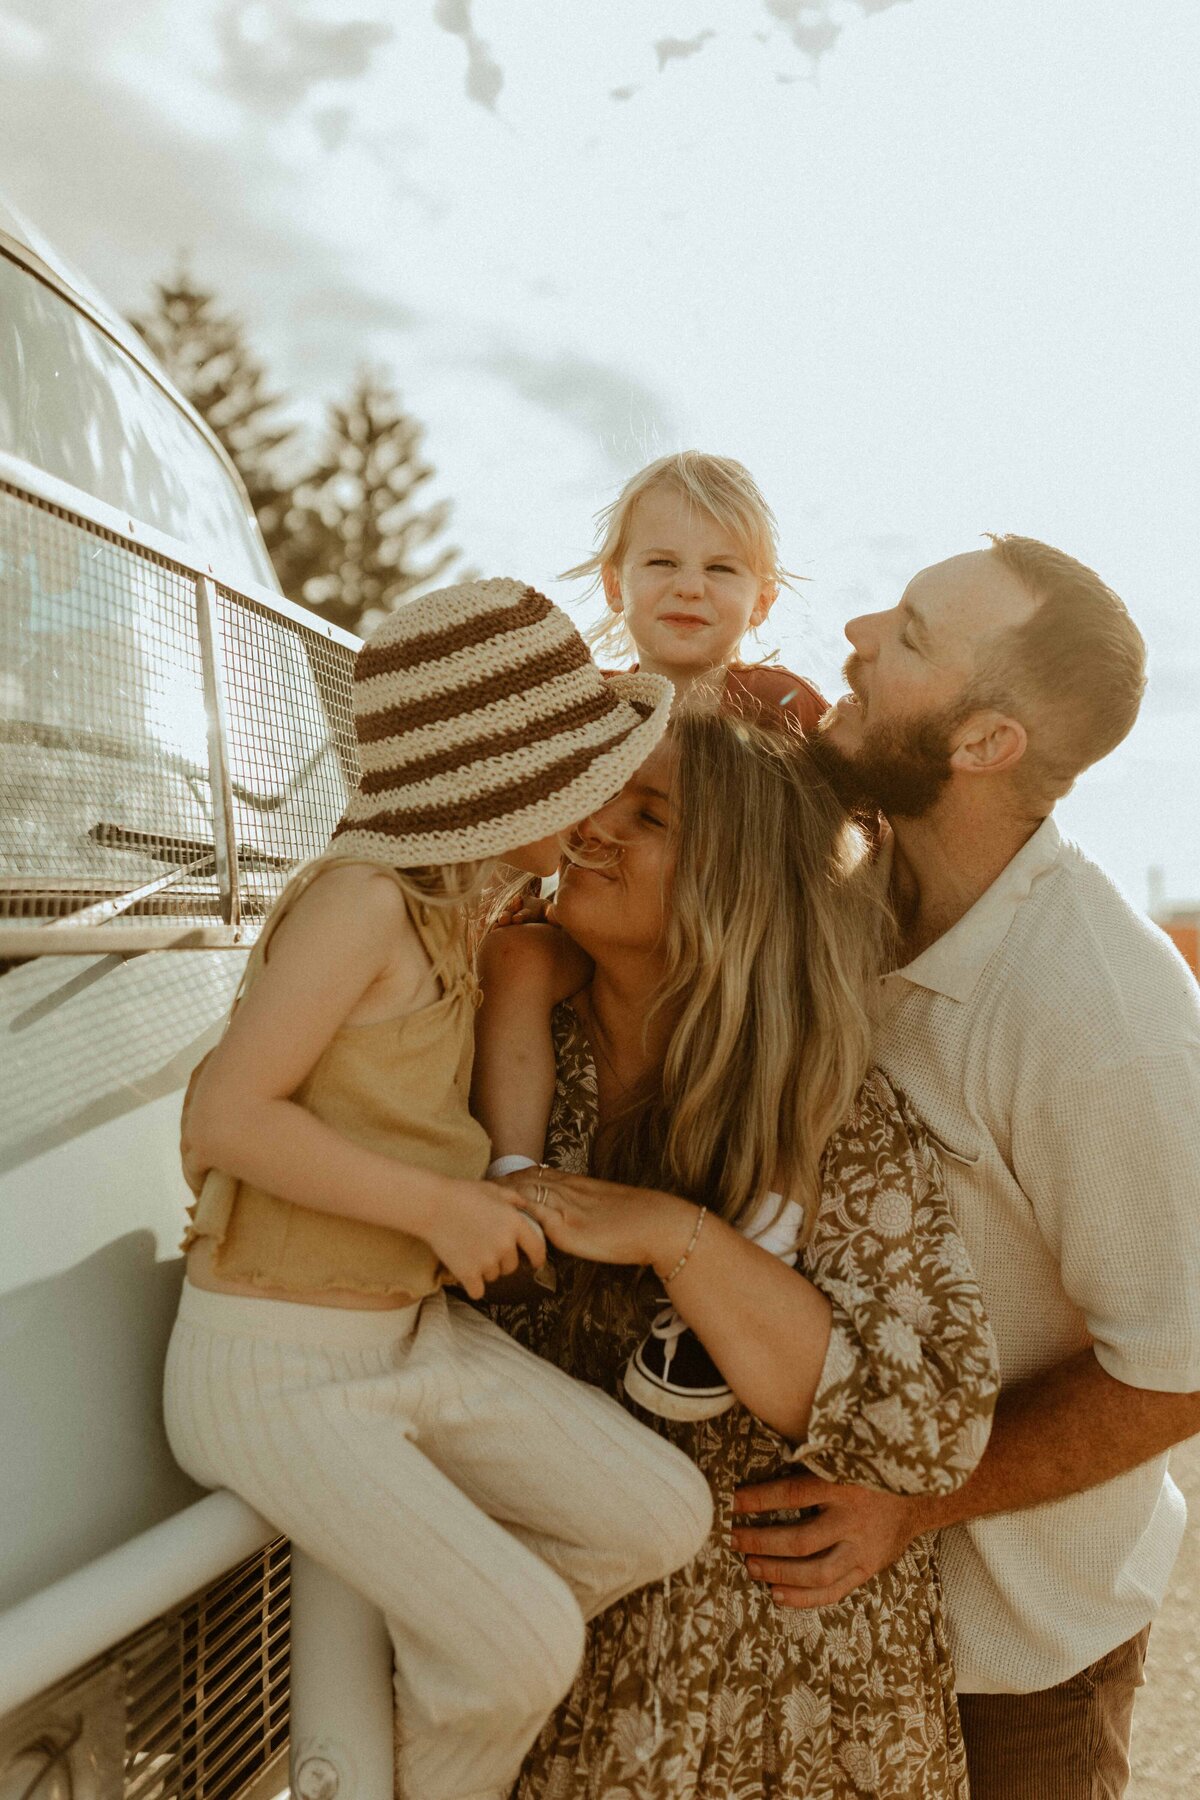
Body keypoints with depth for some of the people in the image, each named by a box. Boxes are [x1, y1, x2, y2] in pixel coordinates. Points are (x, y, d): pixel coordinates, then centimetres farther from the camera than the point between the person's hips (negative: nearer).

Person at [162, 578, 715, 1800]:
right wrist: (438, 1206, -21)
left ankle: (408, 1652, 18)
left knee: (662, 1519, -1)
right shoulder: (362, 895, -20)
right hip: (277, 1365, -8)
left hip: (417, 1335, 8)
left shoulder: (441, 897, 6)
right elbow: (224, 1117, -23)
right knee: (525, 1647, -17)